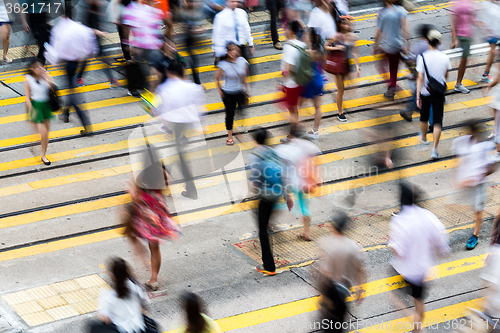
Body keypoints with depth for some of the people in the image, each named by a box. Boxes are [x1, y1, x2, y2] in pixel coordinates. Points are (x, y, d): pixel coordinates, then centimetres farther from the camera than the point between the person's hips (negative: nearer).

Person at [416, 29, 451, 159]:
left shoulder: (423, 57, -14)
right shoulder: (445, 58, -7)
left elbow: (420, 79, -15)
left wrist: (418, 96, -11)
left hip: (425, 93, 0)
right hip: (439, 94, 1)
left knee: (424, 117, 22)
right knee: (437, 121, 2)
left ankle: (424, 138, 46)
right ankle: (434, 149, -7)